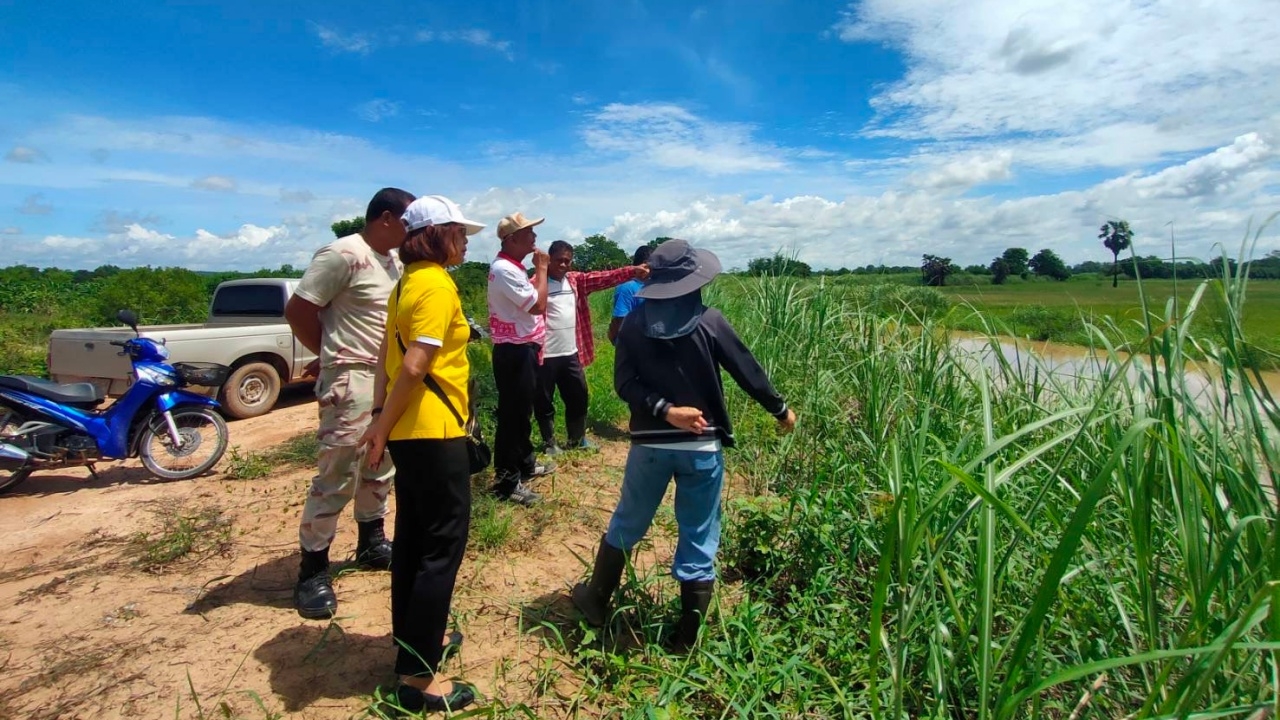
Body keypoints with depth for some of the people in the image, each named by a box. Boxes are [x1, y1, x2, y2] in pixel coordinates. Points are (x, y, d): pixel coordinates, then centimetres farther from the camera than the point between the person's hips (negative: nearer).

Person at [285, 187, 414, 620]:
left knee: (380, 468, 18)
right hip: (351, 380, -9)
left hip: (389, 379, 9)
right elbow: (297, 311, -13)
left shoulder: (394, 260, 12)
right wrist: (331, 356, 0)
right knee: (336, 477, -3)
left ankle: (371, 544, 34)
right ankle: (313, 570, 10)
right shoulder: (343, 254, -14)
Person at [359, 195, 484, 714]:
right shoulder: (438, 285, -16)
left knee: (414, 538, 18)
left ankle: (414, 639, 34)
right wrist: (382, 427, -12)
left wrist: (381, 416, 10)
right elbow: (414, 366, -23)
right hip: (434, 432, -9)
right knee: (443, 545, -1)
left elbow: (388, 354, 13)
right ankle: (417, 676, 8)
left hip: (410, 430, 10)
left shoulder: (408, 282, 13)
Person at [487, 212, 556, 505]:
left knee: (523, 412, 20)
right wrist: (542, 269, -12)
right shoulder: (504, 269, -19)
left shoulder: (514, 267, 14)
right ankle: (507, 482, 5)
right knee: (512, 415, -4)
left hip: (523, 349, 10)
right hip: (513, 352, -10)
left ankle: (525, 463, 35)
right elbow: (538, 305, -21)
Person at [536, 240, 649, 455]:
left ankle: (577, 439, 33)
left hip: (571, 353, 6)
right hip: (545, 355, -5)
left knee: (578, 397, 15)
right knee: (544, 402, 9)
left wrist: (633, 271, -14)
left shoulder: (575, 280, 9)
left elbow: (602, 278, -2)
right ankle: (549, 442, 26)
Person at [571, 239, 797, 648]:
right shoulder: (708, 321, -8)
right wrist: (780, 410, 10)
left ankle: (596, 602, 37)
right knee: (698, 538, 11)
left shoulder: (634, 323, -3)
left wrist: (665, 411, -13)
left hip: (649, 444, 2)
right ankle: (689, 635, 22)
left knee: (626, 524, 21)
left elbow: (624, 384, -9)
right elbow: (748, 371, -2)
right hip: (702, 446, -2)